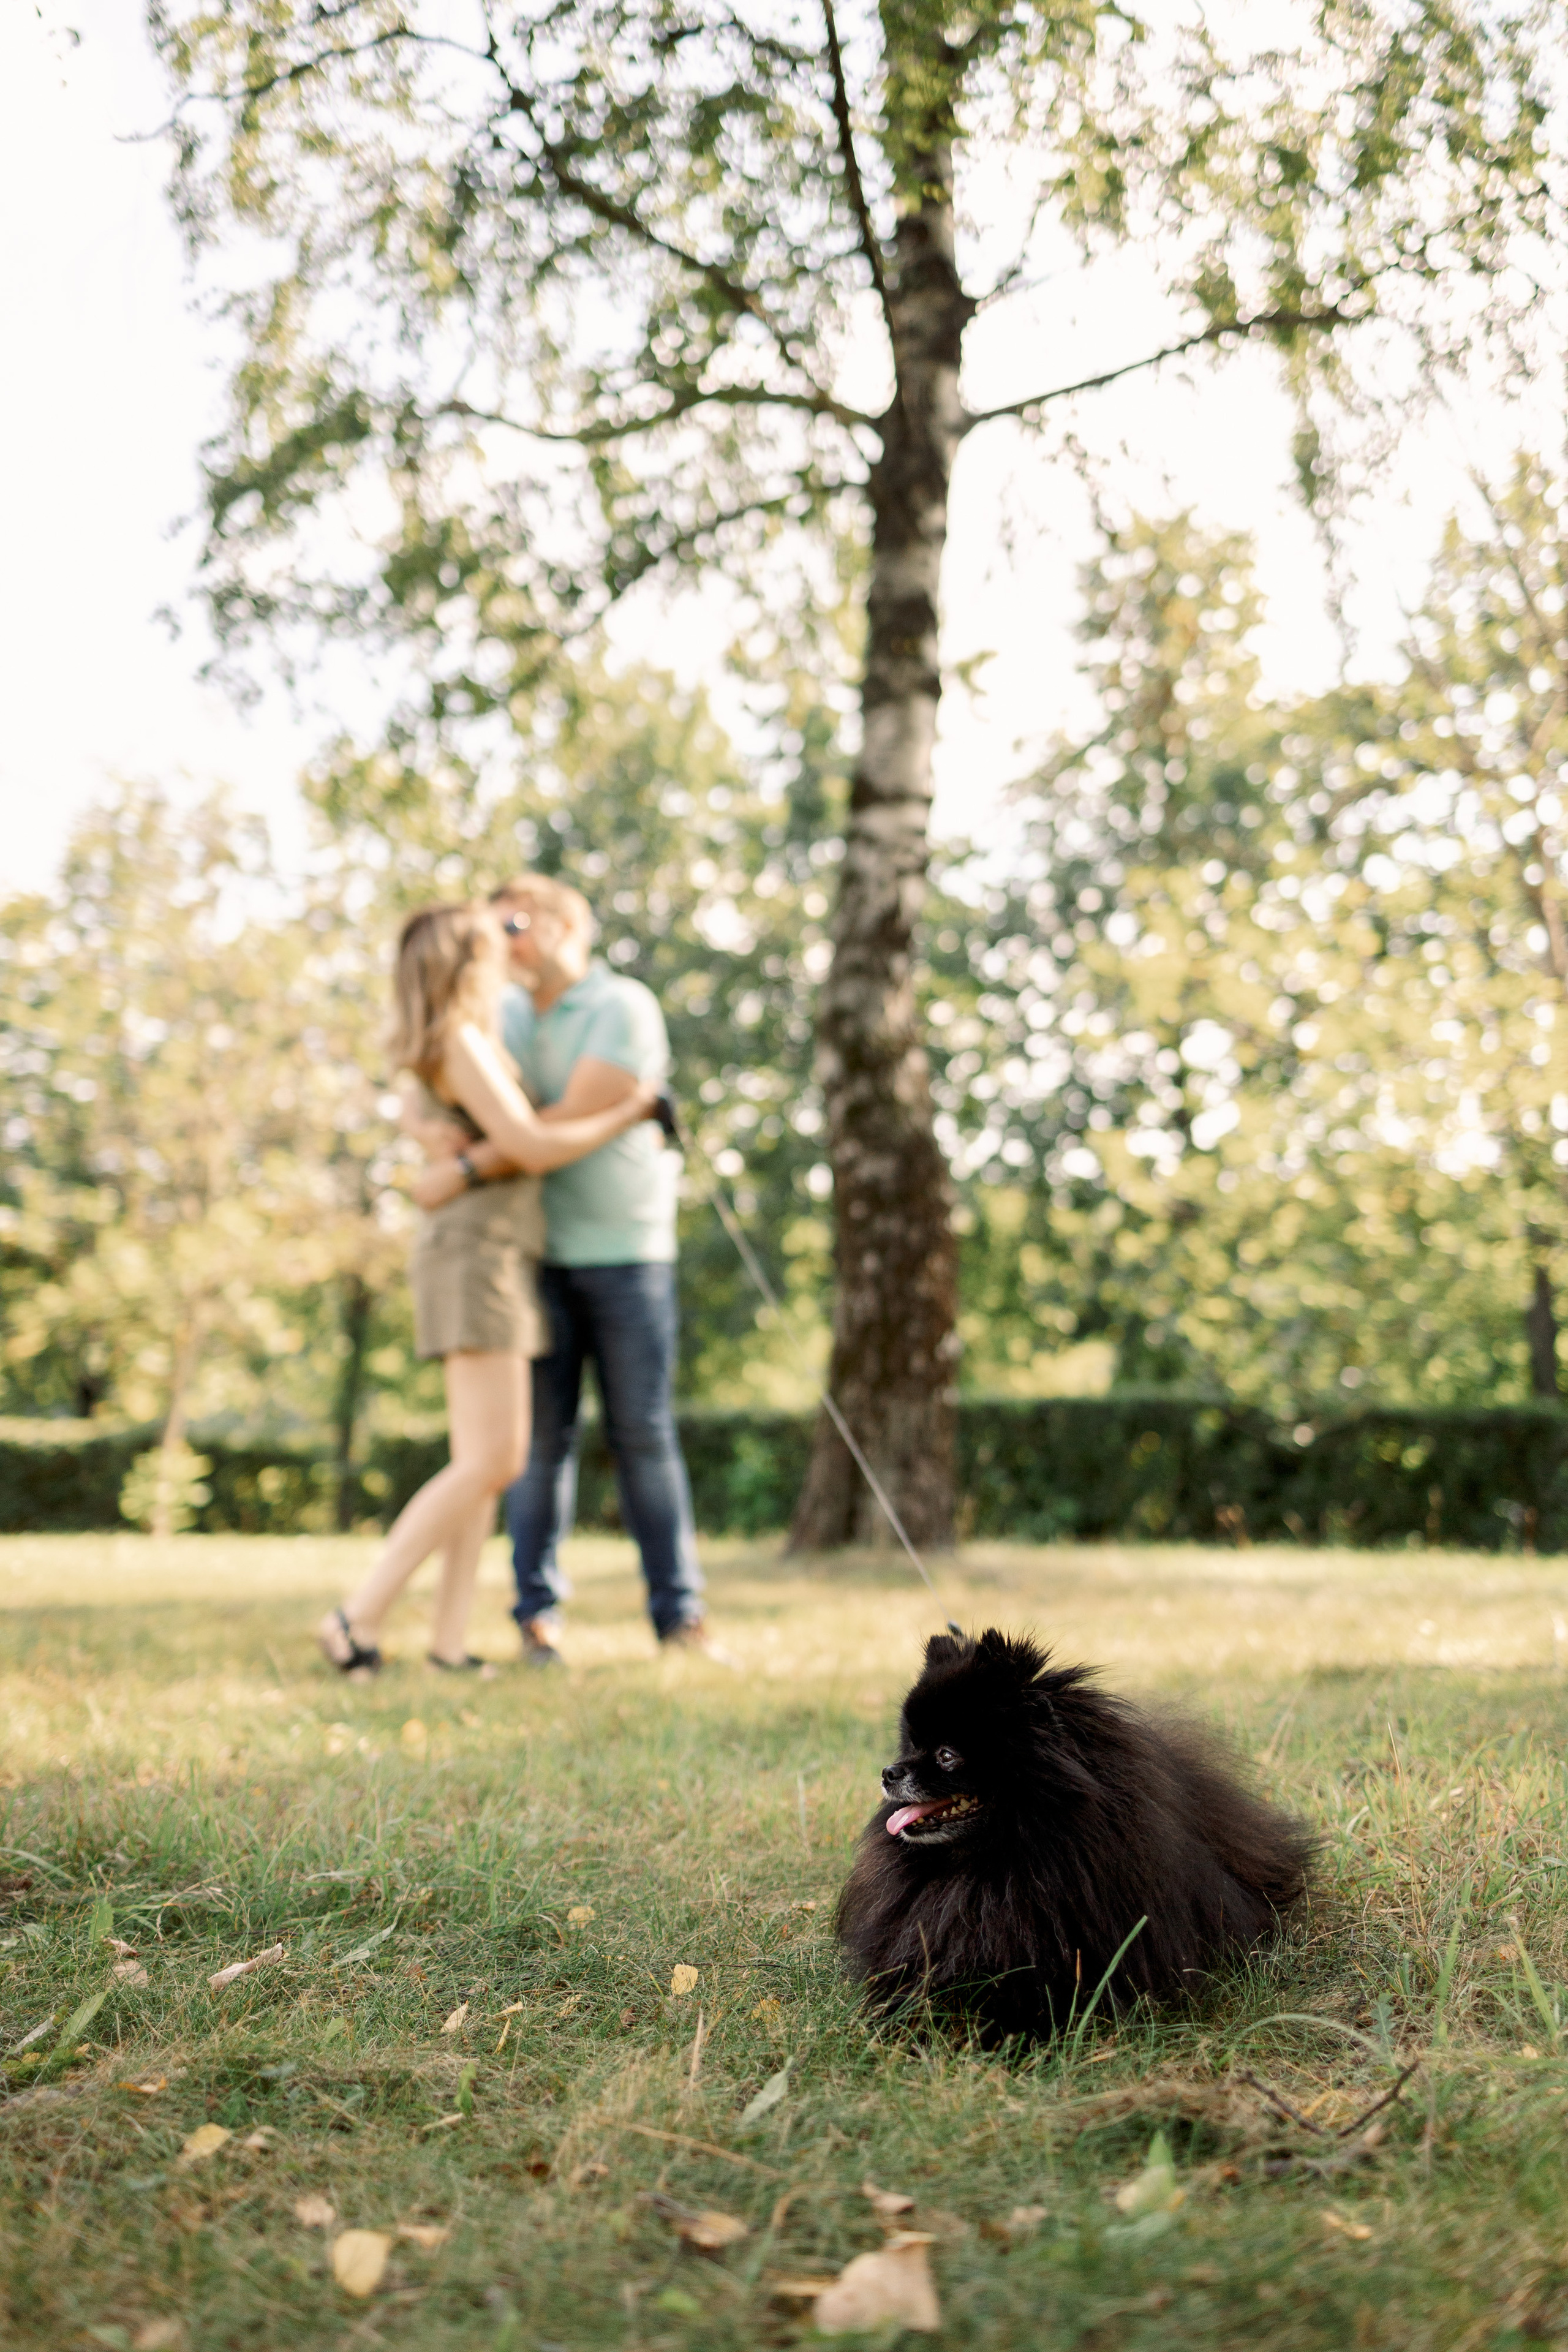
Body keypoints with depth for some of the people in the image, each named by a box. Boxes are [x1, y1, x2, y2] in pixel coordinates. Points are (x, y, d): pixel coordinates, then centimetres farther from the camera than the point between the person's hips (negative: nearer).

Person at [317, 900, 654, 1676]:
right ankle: (359, 1617, -14)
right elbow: (531, 1146, -17)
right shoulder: (460, 1043, -10)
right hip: (476, 1254, -10)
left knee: (492, 1458, 4)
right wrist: (624, 1114, -6)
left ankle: (449, 1639, 0)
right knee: (490, 1459, -14)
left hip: (496, 1260, 10)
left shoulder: (470, 1043, 19)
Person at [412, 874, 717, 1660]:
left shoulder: (625, 1008, -7)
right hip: (536, 1253, 3)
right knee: (542, 1434, 1)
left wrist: (465, 1171, -20)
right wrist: (443, 1130, -13)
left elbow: (570, 1121, -17)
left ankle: (679, 1611, 6)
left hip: (626, 1249, -3)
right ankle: (537, 1614, 7)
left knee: (644, 1433, 0)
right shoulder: (505, 1017, 11)